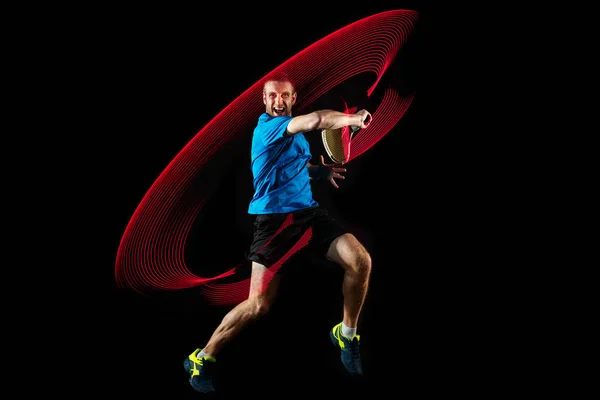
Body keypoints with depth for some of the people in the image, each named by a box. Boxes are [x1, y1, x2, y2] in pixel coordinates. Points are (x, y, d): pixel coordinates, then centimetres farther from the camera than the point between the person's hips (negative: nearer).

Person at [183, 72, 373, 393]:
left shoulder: (295, 129, 15)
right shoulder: (266, 127, -12)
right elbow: (317, 120, -28)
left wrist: (322, 171, 16)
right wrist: (355, 119, -15)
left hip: (308, 211, 7)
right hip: (274, 218, -7)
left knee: (360, 261, -12)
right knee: (259, 304, -11)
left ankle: (346, 335, 11)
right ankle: (203, 359, 10)